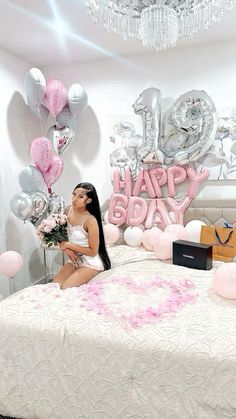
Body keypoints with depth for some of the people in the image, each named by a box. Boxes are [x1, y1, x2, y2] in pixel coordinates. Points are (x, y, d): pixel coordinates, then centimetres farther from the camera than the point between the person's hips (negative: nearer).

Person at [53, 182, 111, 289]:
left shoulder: (91, 220, -25)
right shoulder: (68, 211, -6)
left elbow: (93, 251, -18)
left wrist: (68, 245, -16)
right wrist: (66, 249, -13)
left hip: (91, 263, -6)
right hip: (74, 260, 6)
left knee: (64, 288, -14)